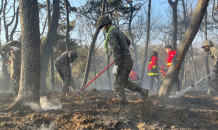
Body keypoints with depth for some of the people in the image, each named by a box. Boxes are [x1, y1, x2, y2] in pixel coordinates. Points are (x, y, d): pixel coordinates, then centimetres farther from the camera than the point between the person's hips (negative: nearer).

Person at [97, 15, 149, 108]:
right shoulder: (119, 32, 18)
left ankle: (122, 106, -1)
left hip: (123, 62, -9)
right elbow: (128, 42, 35)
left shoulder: (111, 34, -13)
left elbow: (116, 49, -24)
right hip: (129, 60, 9)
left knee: (118, 85, -3)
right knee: (124, 82, 21)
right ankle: (142, 91, 16)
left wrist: (116, 65, -27)